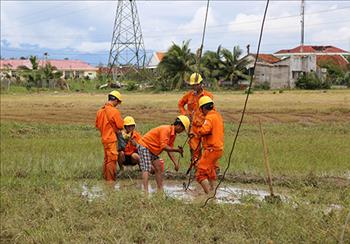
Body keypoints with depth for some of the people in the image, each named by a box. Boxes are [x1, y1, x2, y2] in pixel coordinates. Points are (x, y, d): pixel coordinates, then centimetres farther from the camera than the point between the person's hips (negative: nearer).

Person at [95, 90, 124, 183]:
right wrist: (116, 129, 8)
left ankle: (105, 177, 25)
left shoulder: (100, 110, 6)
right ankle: (110, 179, 0)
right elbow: (120, 125, -12)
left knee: (107, 159, 17)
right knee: (112, 159, -2)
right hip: (112, 139, -8)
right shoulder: (114, 111, -17)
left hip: (104, 138, 8)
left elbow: (97, 125, 15)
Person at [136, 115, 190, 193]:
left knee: (158, 168, 7)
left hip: (152, 150, 10)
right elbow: (164, 146, -31)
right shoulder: (166, 130, -23)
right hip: (144, 146, -10)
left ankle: (160, 191, 9)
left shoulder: (173, 134, 7)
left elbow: (169, 149, 9)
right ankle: (145, 191, -25)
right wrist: (177, 150, -27)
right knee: (147, 169, -18)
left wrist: (175, 163, 0)